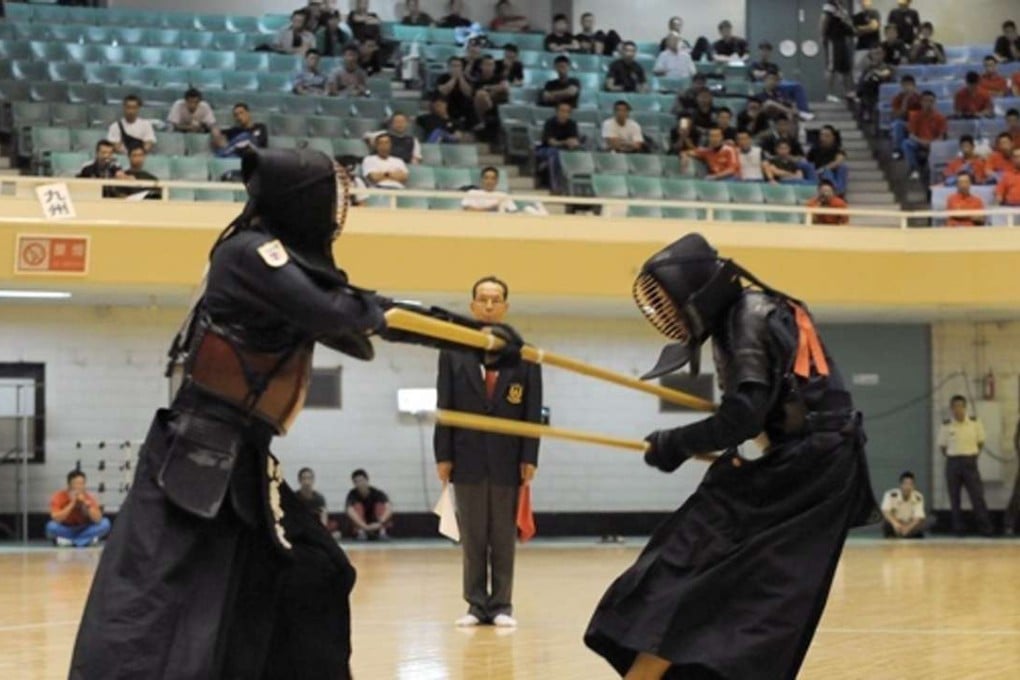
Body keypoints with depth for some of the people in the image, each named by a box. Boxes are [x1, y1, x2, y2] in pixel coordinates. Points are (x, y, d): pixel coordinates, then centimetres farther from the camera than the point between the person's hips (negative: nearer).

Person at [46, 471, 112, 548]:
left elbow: (98, 519, -23)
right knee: (51, 526, -34)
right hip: (65, 531, -2)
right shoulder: (59, 497, -17)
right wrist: (72, 503, -33)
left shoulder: (89, 498, -12)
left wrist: (86, 504, -32)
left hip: (83, 531, 2)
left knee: (105, 524, -22)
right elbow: (56, 519, -30)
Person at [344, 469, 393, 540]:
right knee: (357, 506, -22)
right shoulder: (352, 494, -15)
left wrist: (380, 523, -49)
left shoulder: (377, 493, -15)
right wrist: (364, 526, -49)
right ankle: (361, 532, -36)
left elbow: (389, 508, -31)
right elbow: (350, 511, -34)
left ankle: (382, 532, -36)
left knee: (380, 505, -22)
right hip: (362, 524, 0)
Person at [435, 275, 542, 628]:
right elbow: (444, 407, 4)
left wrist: (529, 457, -5)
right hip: (467, 457, 1)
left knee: (504, 537, 3)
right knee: (472, 537, 4)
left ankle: (502, 606, 7)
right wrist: (443, 456, -2)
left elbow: (533, 410, 2)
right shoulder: (453, 353, 6)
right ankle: (476, 605, 8)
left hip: (507, 457, -1)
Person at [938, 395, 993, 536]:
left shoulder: (975, 424, -1)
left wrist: (972, 455, 7)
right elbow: (942, 447, 8)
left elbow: (981, 443, 10)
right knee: (954, 498, 3)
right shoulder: (946, 426, -1)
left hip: (970, 462, -1)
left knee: (977, 496, -7)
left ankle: (986, 528, -4)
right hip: (953, 463, 1)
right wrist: (953, 458, 5)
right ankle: (958, 529, 10)